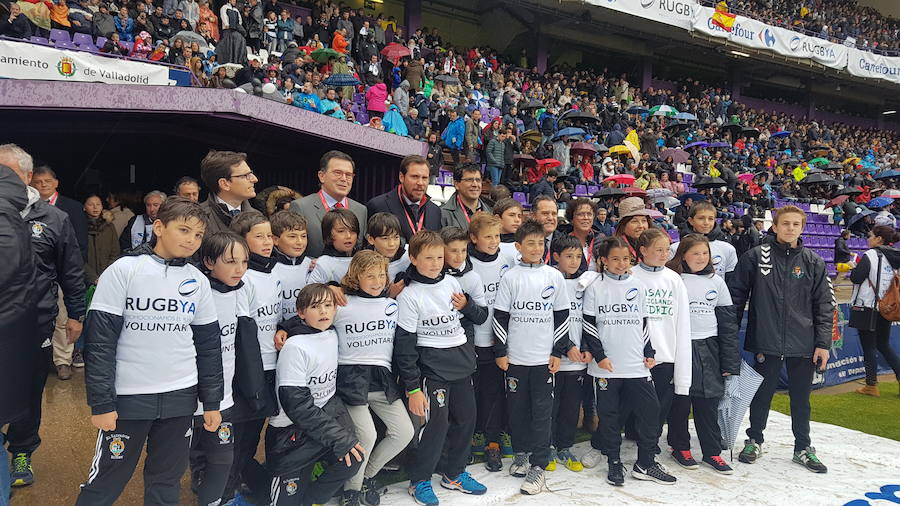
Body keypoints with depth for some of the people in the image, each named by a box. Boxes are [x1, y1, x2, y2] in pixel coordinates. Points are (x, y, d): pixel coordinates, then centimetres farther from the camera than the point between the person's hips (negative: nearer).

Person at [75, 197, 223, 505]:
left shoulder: (199, 282, 3)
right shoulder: (124, 271, -9)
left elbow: (208, 345, 8)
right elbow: (100, 341, -9)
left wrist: (211, 401, 8)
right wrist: (101, 402, -11)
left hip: (180, 397, 3)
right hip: (127, 396, -3)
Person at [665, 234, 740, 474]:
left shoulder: (716, 281, 9)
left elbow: (727, 322, 10)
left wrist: (730, 362, 6)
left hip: (708, 349, 3)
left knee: (709, 402, 6)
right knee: (680, 401, 5)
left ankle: (712, 451, 19)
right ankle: (680, 447, 22)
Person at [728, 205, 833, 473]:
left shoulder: (813, 262, 4)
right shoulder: (755, 257, -2)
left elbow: (825, 305, 4)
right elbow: (736, 295, 1)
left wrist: (823, 343, -1)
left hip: (803, 344, 2)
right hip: (766, 341, -2)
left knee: (801, 398, 13)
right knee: (762, 394, 10)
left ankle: (803, 448, 29)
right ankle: (754, 441, 28)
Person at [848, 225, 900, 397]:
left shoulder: (871, 255, -14)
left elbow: (856, 278, -18)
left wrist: (855, 268, 2)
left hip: (867, 308, -7)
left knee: (868, 348, 3)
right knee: (884, 346, 20)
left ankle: (871, 386, 10)